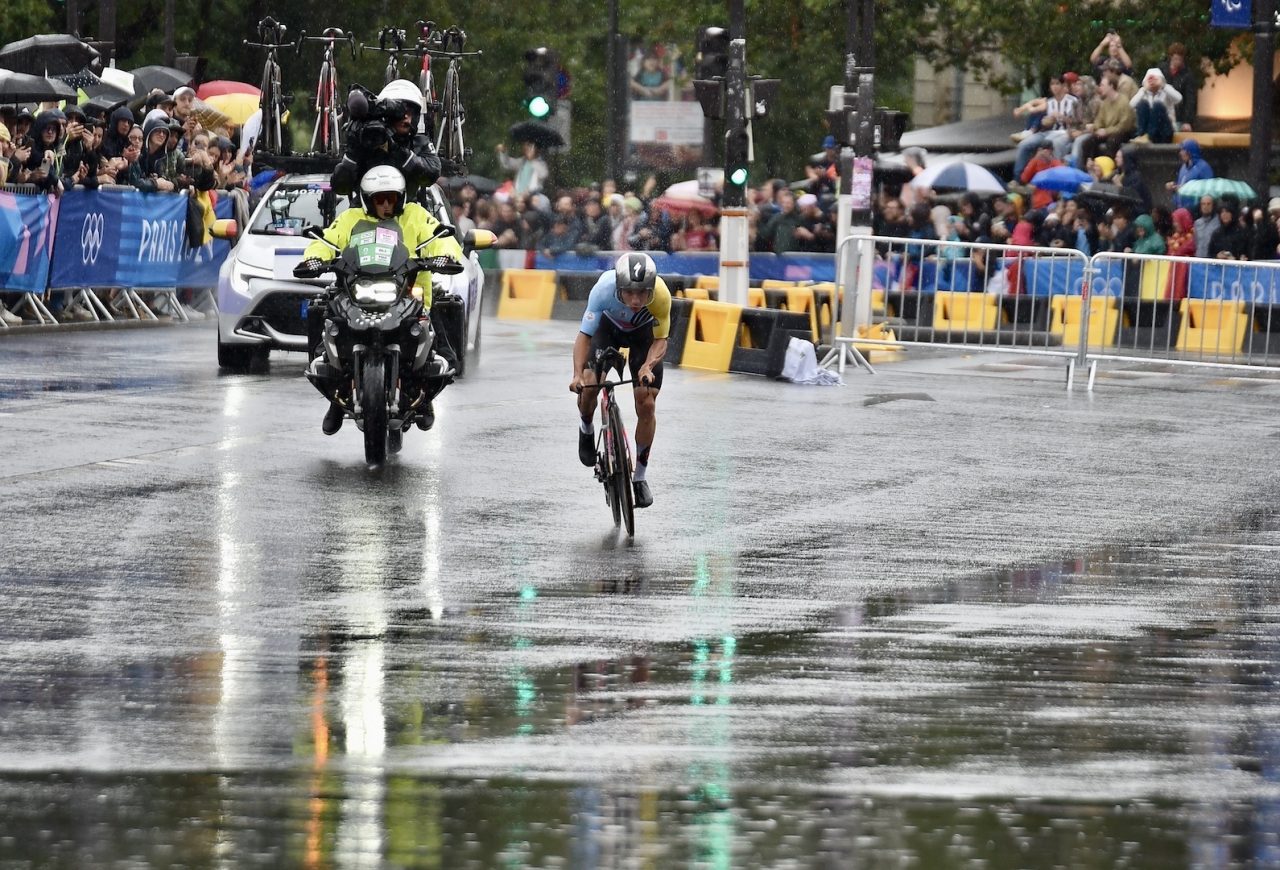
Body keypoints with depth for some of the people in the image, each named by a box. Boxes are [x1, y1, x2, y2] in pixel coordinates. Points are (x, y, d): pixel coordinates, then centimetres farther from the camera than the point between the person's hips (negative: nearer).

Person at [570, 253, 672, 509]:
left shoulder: (661, 295, -38)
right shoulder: (604, 288, -40)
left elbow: (660, 341, -24)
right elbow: (584, 335, -34)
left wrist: (648, 366, -44)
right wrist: (578, 375, -48)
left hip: (643, 332, 0)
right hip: (608, 326, 0)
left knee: (646, 404, -7)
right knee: (588, 385, -21)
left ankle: (640, 476, 11)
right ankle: (586, 428, 14)